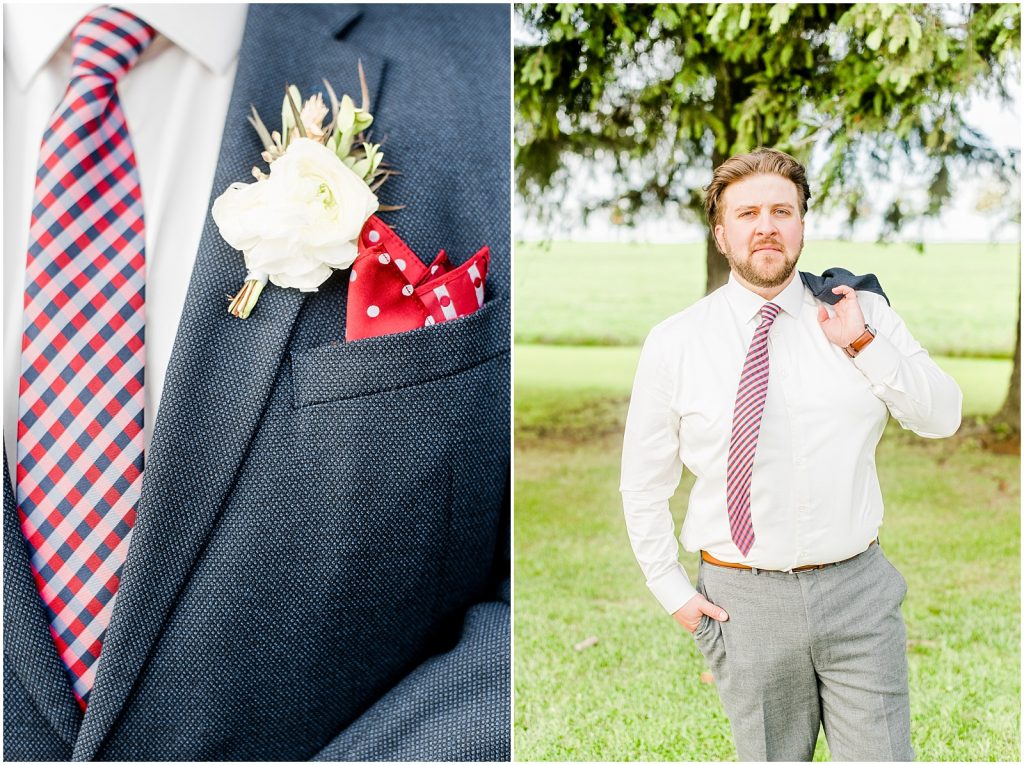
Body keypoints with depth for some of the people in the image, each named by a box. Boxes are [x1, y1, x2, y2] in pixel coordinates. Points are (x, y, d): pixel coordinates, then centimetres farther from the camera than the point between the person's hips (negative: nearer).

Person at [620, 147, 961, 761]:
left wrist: (863, 343, -12)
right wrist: (673, 591, 1)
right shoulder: (674, 344, -2)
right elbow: (644, 486, 5)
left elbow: (943, 417, -1)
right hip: (743, 601, 0)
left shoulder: (863, 312, 3)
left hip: (858, 591, 1)